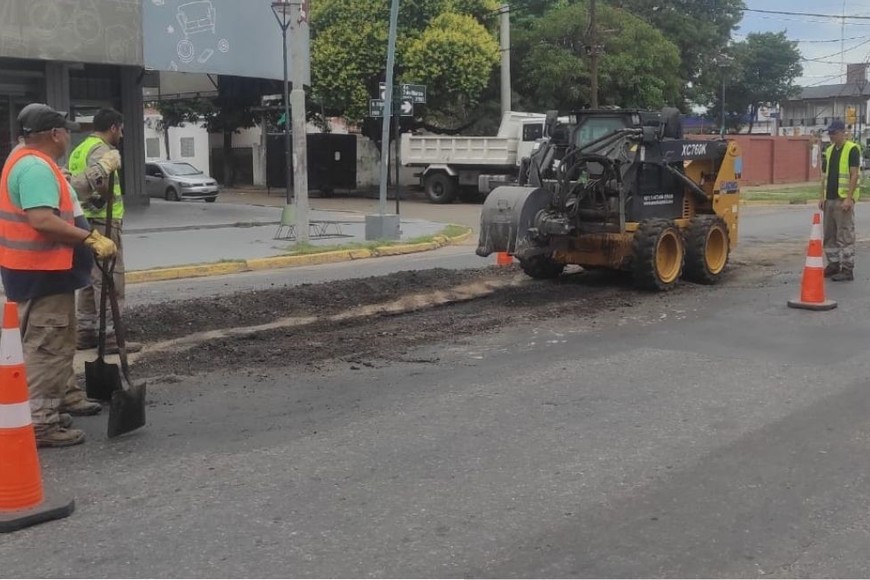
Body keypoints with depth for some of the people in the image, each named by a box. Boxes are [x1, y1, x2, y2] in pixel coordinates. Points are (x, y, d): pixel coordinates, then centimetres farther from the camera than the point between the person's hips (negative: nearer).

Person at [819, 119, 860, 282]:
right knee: (829, 235, 11)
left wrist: (849, 198, -19)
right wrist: (822, 197, 10)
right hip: (829, 199, 8)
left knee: (845, 235, -5)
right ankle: (833, 264, 21)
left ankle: (848, 270, -1)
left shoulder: (852, 149, -8)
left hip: (844, 199, -8)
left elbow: (854, 175, -13)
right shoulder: (829, 151, 14)